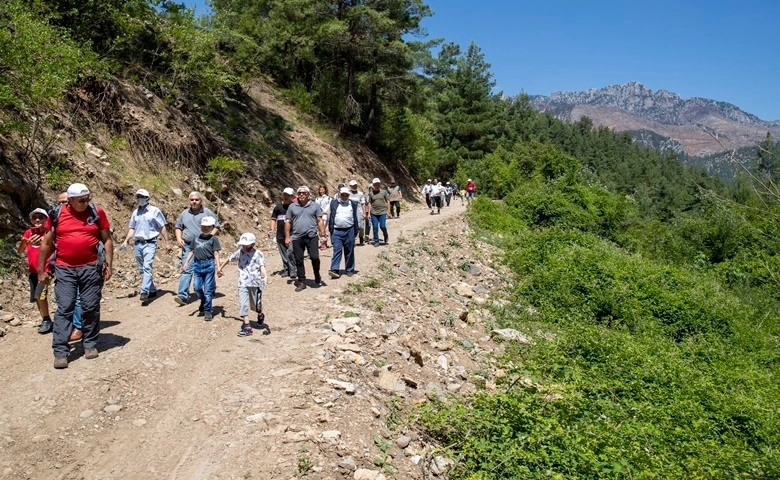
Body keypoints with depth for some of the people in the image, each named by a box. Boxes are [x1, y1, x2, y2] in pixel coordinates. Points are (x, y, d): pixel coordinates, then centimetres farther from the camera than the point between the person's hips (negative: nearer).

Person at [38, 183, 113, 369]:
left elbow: (107, 239, 6)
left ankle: (90, 344, 20)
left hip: (91, 268, 0)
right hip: (65, 269, 0)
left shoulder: (97, 212, -1)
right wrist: (41, 270, 8)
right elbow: (47, 244, 8)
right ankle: (60, 351, 2)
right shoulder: (57, 214, 0)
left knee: (91, 308, 6)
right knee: (64, 308, -1)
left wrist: (109, 264, 0)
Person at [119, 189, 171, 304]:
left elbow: (162, 227, 1)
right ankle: (152, 290, 22)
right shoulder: (135, 212, 12)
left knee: (147, 267, -18)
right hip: (137, 243, 6)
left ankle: (144, 292, -25)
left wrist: (166, 243, 0)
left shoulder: (154, 211, -2)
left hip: (149, 243, -6)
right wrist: (126, 241, 4)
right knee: (142, 269, 10)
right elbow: (132, 228, 17)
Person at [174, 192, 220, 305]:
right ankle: (183, 295, -12)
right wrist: (179, 238, 4)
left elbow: (217, 226, 3)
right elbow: (178, 227, 21)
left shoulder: (207, 213, 2)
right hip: (188, 246, 2)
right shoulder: (184, 214, 12)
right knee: (186, 270, -8)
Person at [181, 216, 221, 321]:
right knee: (197, 287, 3)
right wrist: (186, 262, 9)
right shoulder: (196, 238, 13)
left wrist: (218, 266, -12)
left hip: (209, 265, -4)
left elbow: (216, 253, -4)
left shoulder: (213, 239, 0)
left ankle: (208, 311, 10)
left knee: (208, 289, 0)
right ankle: (204, 301, 33)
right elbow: (191, 251, 17)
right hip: (197, 264, 4)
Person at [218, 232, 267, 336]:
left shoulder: (258, 254, -8)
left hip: (255, 283, -3)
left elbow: (262, 266, -23)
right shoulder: (239, 252, 5)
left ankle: (260, 316, 44)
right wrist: (220, 268, 31)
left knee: (256, 304, 12)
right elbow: (229, 258, 22)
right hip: (243, 283, 3)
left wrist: (264, 275, -42)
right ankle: (247, 326, -8)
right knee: (243, 304, -8)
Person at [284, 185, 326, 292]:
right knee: (298, 261, 5)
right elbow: (288, 222, 11)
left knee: (314, 257, -12)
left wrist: (322, 235, -4)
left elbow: (320, 221, 5)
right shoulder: (292, 207, 9)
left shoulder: (315, 206, 6)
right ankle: (301, 282, 16)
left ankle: (317, 277, 13)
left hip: (311, 236, -2)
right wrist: (287, 237, 5)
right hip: (297, 238, 2)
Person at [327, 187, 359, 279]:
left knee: (349, 251, 8)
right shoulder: (333, 203, 7)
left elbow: (357, 218, 10)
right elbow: (330, 216, 9)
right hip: (337, 231, -1)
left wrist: (356, 230, 5)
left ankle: (350, 270, 17)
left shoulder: (353, 204, 8)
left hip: (349, 231, 1)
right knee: (337, 250, -9)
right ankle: (334, 270, -15)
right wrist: (330, 228, 4)